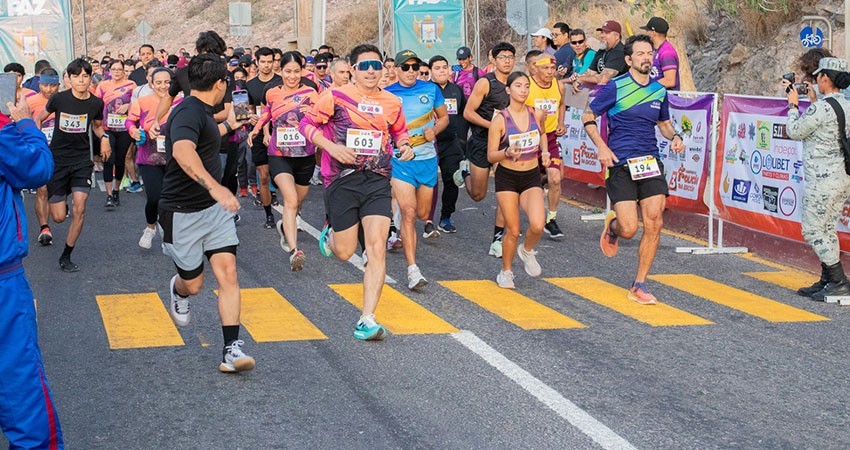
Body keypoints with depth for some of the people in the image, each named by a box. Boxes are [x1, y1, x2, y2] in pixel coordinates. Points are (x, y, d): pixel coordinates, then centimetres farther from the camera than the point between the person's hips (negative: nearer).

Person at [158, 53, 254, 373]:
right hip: (182, 213, -8)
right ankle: (177, 289, 46)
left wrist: (228, 125, 53)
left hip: (214, 208, 8)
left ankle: (232, 350, -9)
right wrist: (214, 187, -53)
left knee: (227, 273, -8)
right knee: (193, 284, 7)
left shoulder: (202, 112, 11)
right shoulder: (189, 112, -21)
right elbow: (182, 151, -42)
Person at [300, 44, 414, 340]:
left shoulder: (392, 103, 9)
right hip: (342, 180, -2)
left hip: (377, 182, 2)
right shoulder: (336, 96, -3)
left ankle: (367, 321, -8)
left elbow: (399, 131, 26)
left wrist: (405, 146, 4)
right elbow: (307, 123, 1)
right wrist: (332, 147, -13)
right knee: (344, 253, 5)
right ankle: (331, 231, 44)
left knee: (377, 248, -11)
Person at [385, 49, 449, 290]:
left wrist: (434, 130, -7)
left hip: (427, 158, 3)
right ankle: (412, 270, -16)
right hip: (400, 160, -3)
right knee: (408, 212, -15)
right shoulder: (387, 95, -3)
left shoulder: (431, 89, 3)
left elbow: (444, 117, 13)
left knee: (422, 213, 13)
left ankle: (428, 222, 54)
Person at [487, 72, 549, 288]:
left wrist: (544, 151, 4)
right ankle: (506, 272, 24)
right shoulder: (499, 120, -11)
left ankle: (527, 250, 16)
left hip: (532, 177, 2)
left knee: (537, 225, -18)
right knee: (513, 230, 0)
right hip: (507, 177, -2)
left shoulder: (537, 114, -1)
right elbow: (491, 156, -8)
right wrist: (507, 153, -27)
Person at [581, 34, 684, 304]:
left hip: (650, 163, 4)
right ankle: (612, 226, 29)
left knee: (654, 225, -6)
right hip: (620, 164, -4)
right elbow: (588, 117, 2)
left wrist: (675, 137, 4)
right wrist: (602, 148, -11)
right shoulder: (616, 87, -4)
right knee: (629, 229, -11)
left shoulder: (659, 91, 11)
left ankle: (639, 286, 7)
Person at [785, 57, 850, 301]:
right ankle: (827, 281, 20)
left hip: (823, 179, -9)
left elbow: (795, 132, -7)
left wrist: (793, 105, 6)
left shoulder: (821, 107, -18)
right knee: (827, 230, 15)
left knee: (813, 230, -2)